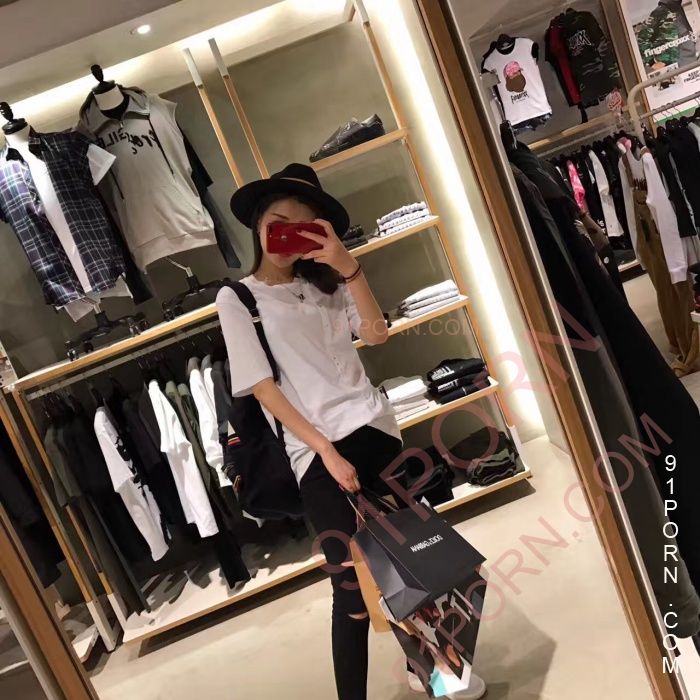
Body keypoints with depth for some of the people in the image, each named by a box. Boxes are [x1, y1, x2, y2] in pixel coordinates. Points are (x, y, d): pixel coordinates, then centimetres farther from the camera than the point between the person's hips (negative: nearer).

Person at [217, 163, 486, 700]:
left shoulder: (323, 283, 15)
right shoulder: (236, 299, 2)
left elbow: (377, 333, -1)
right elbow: (264, 388, -5)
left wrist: (347, 265, -11)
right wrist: (326, 450, -11)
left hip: (374, 426, 4)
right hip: (315, 451, -4)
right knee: (353, 586, -9)